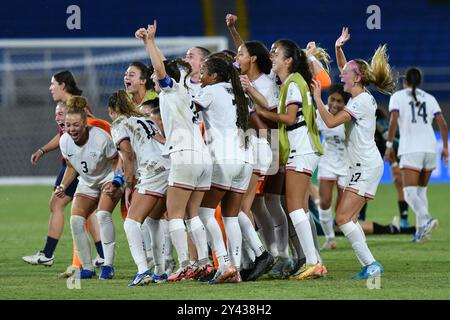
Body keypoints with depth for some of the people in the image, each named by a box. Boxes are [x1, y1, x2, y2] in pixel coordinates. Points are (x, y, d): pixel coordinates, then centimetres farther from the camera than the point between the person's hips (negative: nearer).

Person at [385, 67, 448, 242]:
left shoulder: (398, 96, 5)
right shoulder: (429, 98, 15)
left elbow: (393, 121, -9)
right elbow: (443, 124, 8)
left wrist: (389, 145, -5)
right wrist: (445, 147, 15)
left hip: (410, 150, -4)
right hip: (430, 147, 4)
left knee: (410, 193, -10)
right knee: (421, 190, 16)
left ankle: (426, 219, -35)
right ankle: (420, 230, 10)